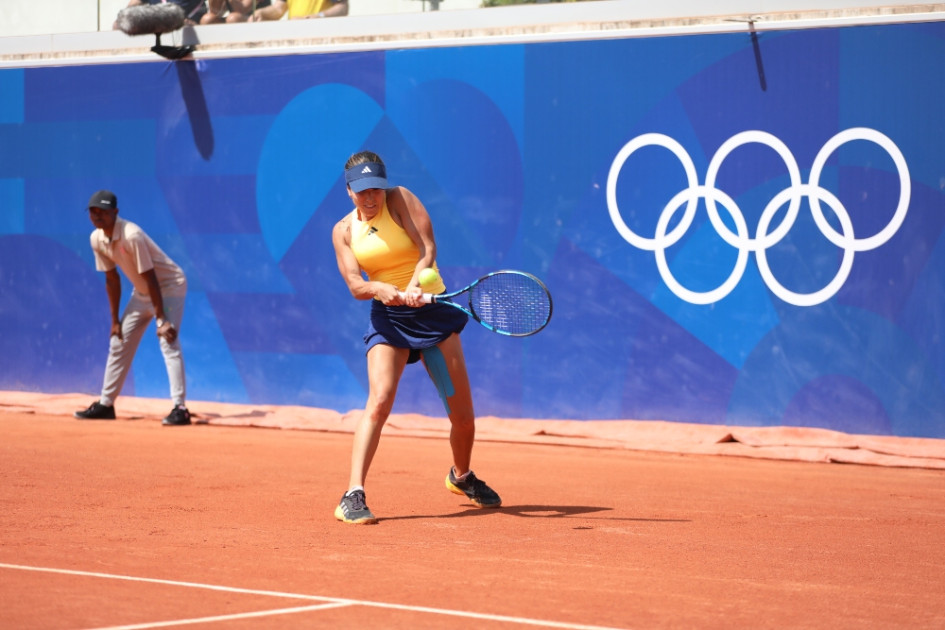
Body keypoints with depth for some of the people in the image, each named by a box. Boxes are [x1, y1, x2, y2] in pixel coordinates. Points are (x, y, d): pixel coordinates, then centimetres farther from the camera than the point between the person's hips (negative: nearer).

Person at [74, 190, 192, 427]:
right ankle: (105, 404, 23)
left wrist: (161, 320, -28)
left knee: (168, 343, -22)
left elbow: (150, 278, -28)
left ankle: (180, 409, -26)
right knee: (119, 343, 11)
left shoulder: (131, 236, -30)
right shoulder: (97, 239, -7)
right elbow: (112, 278, 3)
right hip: (141, 291, 8)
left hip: (168, 286, -8)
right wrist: (115, 319, 4)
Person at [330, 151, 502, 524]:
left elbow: (428, 248, -15)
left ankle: (462, 477, 35)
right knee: (379, 400, -23)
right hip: (387, 318, 0)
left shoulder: (401, 200, -5)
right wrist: (382, 290, -29)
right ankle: (353, 498, -26)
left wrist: (412, 288, -31)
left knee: (462, 413, 4)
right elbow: (355, 284, -7)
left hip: (433, 309, 0)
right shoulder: (343, 231, 2)